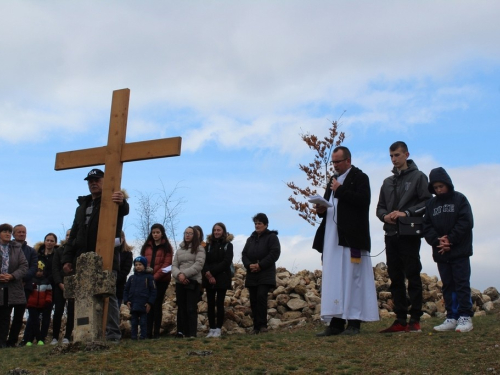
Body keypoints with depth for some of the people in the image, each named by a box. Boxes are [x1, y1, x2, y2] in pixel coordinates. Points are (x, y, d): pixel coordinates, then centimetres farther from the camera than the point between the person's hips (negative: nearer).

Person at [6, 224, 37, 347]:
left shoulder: (32, 251, 16)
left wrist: (22, 278, -12)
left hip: (24, 285, 2)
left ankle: (12, 340, 6)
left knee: (19, 315, 1)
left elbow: (33, 268, 4)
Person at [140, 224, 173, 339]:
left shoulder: (167, 247, 2)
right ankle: (148, 332, 3)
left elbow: (166, 264, -6)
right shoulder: (147, 246, 14)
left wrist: (155, 277, -15)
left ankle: (156, 332, 3)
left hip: (161, 280, -3)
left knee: (157, 305, -1)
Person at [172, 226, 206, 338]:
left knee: (191, 308, -8)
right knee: (181, 308, 6)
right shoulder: (179, 250, 19)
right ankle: (181, 332, 9)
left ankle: (192, 333, -9)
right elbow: (174, 266, 10)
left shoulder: (199, 249, 4)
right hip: (180, 282, 5)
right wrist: (179, 274, -11)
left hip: (193, 281, -5)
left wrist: (185, 274, -15)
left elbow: (198, 265, -9)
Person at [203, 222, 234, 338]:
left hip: (222, 278, -3)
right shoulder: (208, 245, 12)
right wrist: (208, 274, -15)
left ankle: (218, 329, 1)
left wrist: (212, 272, -15)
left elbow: (226, 262, -8)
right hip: (209, 279, 3)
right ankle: (212, 329, 7)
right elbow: (204, 261, 3)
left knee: (219, 303, -3)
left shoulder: (228, 245, 4)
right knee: (210, 304, 2)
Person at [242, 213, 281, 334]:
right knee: (253, 300, 2)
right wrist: (249, 265, -8)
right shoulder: (250, 239, 19)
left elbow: (275, 253, -11)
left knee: (261, 296, -19)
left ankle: (263, 324, -12)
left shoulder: (272, 237, 1)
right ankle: (256, 326, 7)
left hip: (266, 274, -6)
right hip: (252, 274, 6)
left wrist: (260, 265, -16)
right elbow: (244, 254, 13)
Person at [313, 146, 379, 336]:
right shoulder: (334, 181, 23)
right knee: (333, 279, 3)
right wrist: (322, 210, 3)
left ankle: (354, 322, -3)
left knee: (351, 277, -7)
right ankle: (336, 322, 4)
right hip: (333, 238, 7)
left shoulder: (360, 177, 1)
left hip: (351, 237, -7)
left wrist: (340, 190, -11)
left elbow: (363, 200, -15)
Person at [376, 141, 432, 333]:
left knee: (413, 276, -4)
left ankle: (415, 320, -1)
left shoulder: (418, 177, 4)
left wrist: (406, 213, -17)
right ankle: (400, 320, 9)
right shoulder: (387, 182, 20)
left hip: (410, 235, -6)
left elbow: (427, 203, -6)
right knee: (395, 278, 5)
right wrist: (385, 216, -4)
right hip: (391, 235, 6)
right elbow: (380, 207, 18)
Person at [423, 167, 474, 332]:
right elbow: (427, 227, 5)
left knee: (462, 283, -5)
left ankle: (465, 317, -1)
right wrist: (438, 241, -11)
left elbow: (466, 222, -8)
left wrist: (450, 240, -13)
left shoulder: (460, 199, 1)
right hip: (441, 253, 4)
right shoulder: (431, 204, 12)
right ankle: (452, 317, 11)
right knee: (447, 285, 7)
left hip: (460, 251, -4)